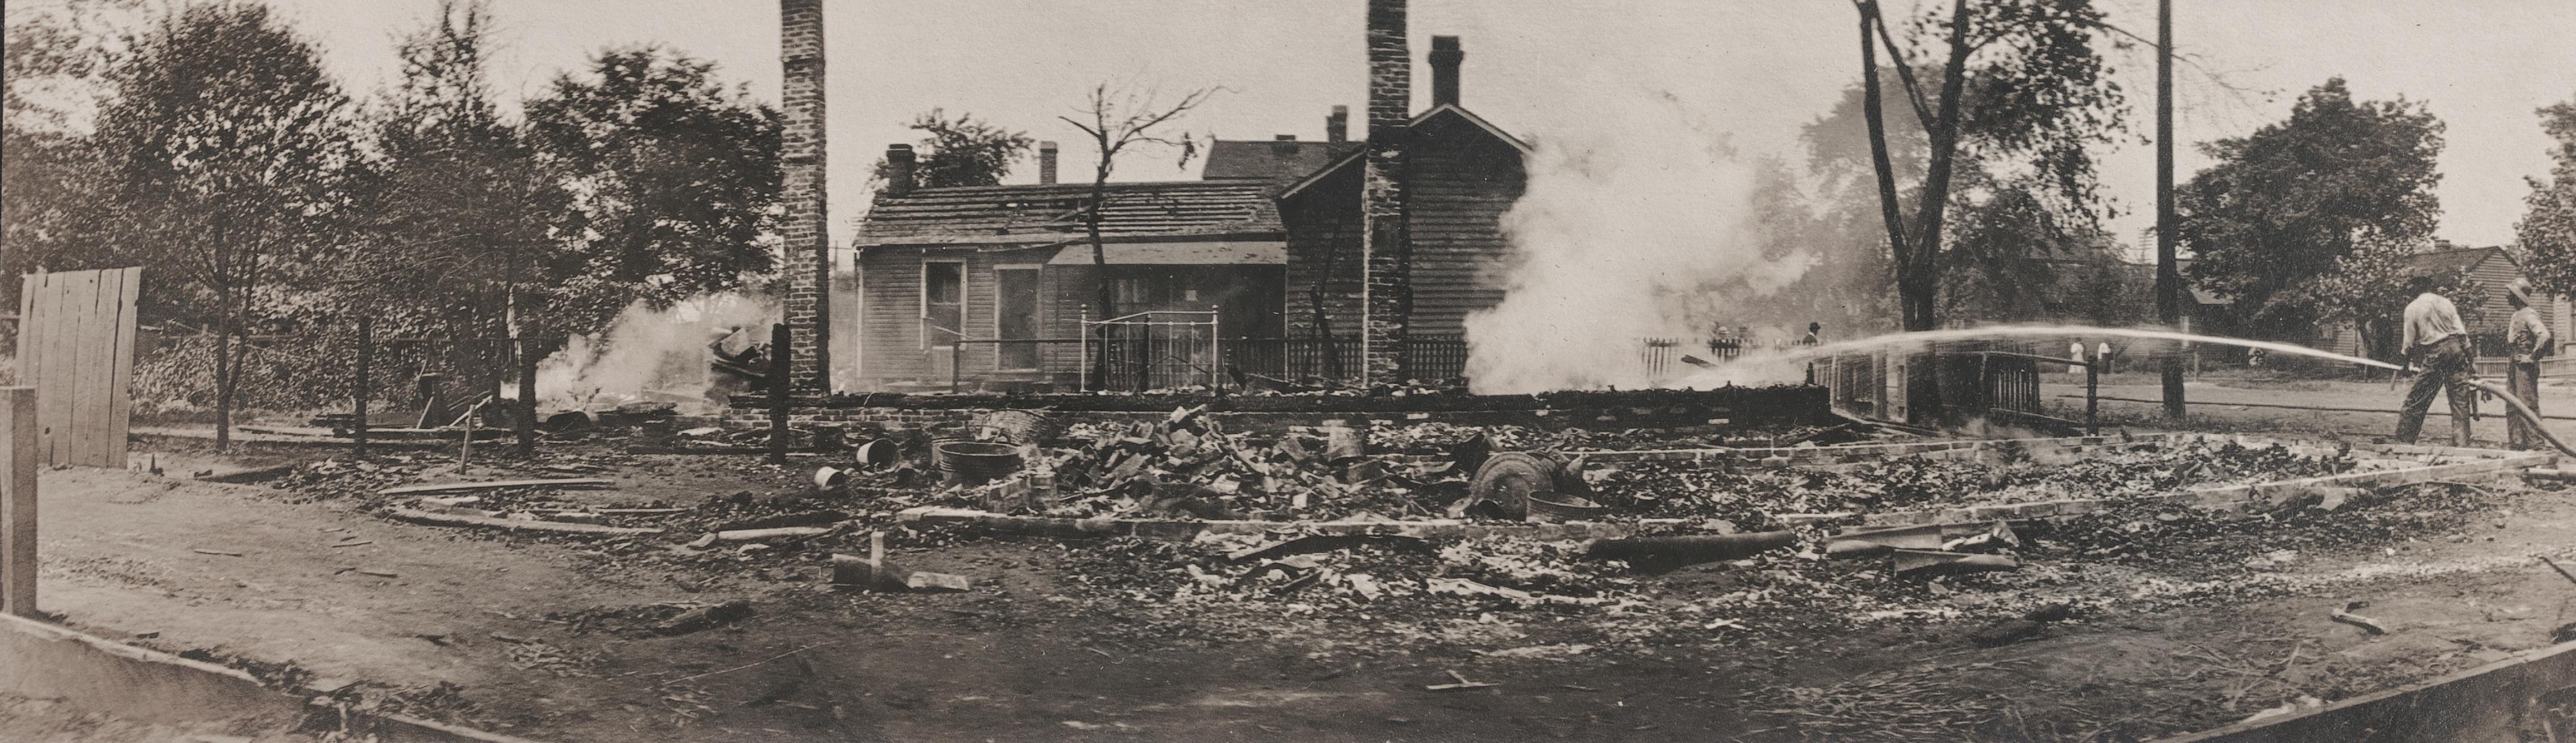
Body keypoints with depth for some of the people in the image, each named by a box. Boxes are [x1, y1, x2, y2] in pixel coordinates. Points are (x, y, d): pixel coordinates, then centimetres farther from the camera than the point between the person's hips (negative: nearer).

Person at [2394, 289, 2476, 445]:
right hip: (2456, 349, 3)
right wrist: (2471, 360, 9)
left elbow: (2409, 341, 2)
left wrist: (2406, 363, 14)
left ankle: (2404, 442, 7)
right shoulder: (2446, 302, 11)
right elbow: (2462, 332, 7)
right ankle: (2461, 445, 2)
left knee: (2414, 402, 4)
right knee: (2460, 401, 5)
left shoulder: (2413, 308, 1)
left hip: (2433, 354, -3)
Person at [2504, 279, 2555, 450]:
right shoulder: (2516, 315, 15)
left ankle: (2534, 444, -4)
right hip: (2513, 366, 10)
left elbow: (2545, 336, -28)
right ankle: (2515, 442, 16)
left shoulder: (2529, 315, -14)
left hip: (2525, 367, -10)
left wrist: (2532, 357, -21)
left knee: (2527, 405, -7)